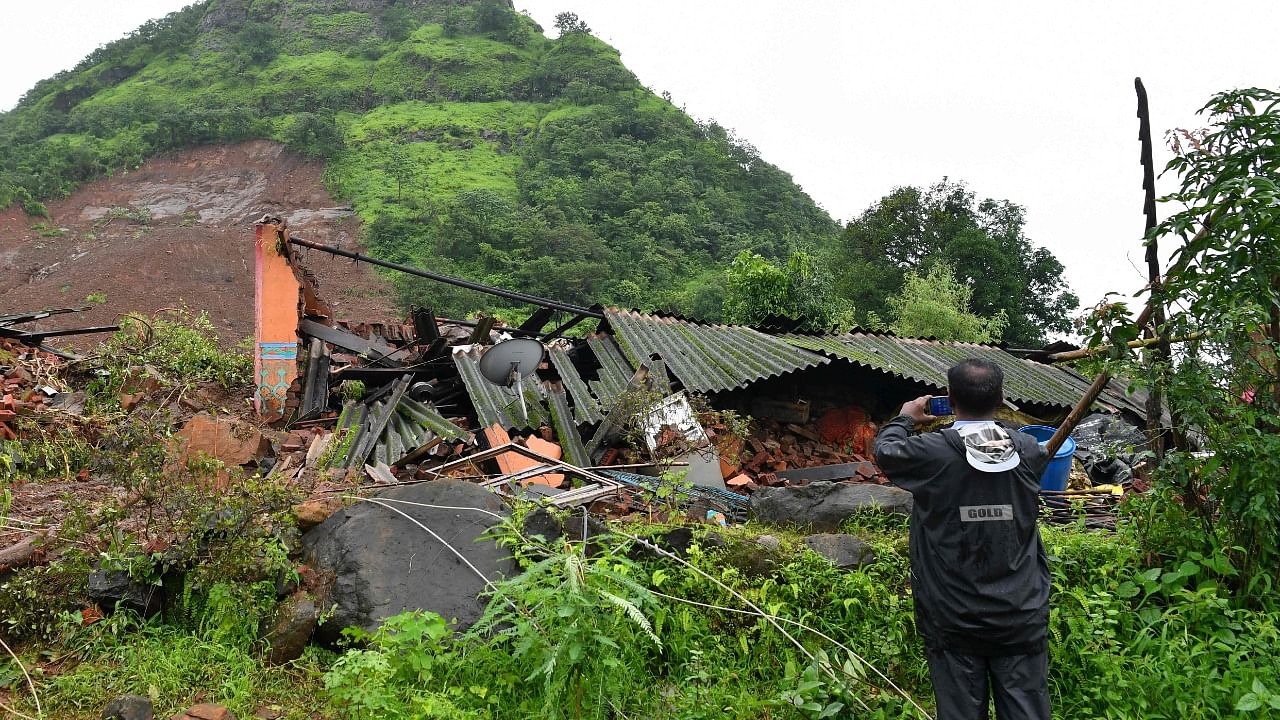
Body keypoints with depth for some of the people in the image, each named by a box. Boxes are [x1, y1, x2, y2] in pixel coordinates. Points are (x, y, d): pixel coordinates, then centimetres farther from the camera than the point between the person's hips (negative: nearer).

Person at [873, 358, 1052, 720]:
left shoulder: (932, 451, -13)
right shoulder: (1028, 450, -4)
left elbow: (885, 449, 8)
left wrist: (905, 418, 27)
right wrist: (990, 418, 32)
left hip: (954, 621, -2)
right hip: (1022, 619, 2)